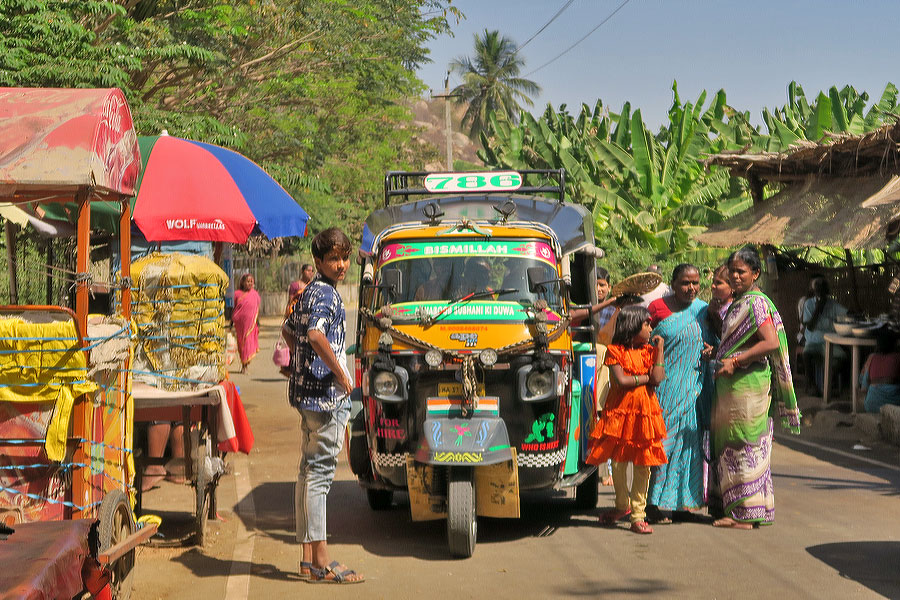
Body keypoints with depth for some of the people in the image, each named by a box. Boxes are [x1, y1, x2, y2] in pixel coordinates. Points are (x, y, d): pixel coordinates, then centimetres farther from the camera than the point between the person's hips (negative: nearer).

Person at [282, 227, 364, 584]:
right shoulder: (325, 294, -14)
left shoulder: (310, 293, 17)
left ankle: (308, 557, 18)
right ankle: (321, 562, -5)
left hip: (308, 392, 10)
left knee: (309, 471, 12)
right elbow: (316, 335, -30)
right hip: (326, 395, -10)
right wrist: (341, 373, -21)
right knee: (319, 472, -8)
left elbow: (289, 331, 30)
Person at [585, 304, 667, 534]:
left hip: (644, 413, 2)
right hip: (620, 412, -2)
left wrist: (659, 349, -4)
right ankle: (622, 505, 27)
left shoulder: (648, 351, 8)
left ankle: (638, 514, 6)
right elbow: (621, 381, -14)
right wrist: (646, 378, -5)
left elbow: (657, 379, -7)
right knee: (618, 461, 5)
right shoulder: (615, 351, -3)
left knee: (642, 465, 0)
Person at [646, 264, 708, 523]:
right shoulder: (658, 307, -1)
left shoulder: (703, 310, 11)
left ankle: (680, 500, 12)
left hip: (692, 384, 4)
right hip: (664, 384, -4)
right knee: (662, 436, -6)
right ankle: (659, 503, -2)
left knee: (688, 438, 4)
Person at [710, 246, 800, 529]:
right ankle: (732, 506, 16)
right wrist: (717, 352, 11)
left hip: (748, 381, -10)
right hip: (730, 382, 10)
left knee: (743, 443, -6)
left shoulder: (756, 303, -12)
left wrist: (735, 360, -21)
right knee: (729, 442, 11)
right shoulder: (737, 303, 17)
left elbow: (771, 343, -22)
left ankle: (744, 513, -2)